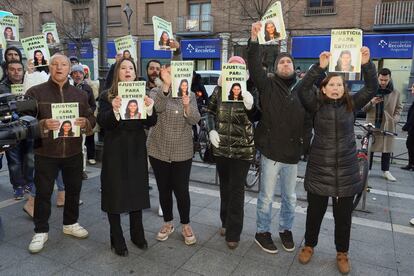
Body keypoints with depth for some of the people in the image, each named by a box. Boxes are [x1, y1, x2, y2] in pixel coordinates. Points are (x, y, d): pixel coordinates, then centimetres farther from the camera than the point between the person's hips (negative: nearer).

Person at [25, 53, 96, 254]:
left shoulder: (79, 94, 8)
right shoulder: (35, 92, -4)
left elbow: (91, 118, 9)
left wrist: (85, 123, -14)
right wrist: (43, 125, -25)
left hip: (73, 152, 4)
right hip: (45, 153, -3)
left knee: (74, 189, 14)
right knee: (43, 192, 6)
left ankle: (70, 223, 34)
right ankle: (41, 231, 23)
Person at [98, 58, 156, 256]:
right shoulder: (107, 96, -1)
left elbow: (150, 123, -2)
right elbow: (102, 122, -14)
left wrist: (149, 110, -23)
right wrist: (114, 111, -33)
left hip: (137, 149, 3)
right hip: (115, 150, -2)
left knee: (137, 189, 10)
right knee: (115, 192, 3)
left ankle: (137, 233, 26)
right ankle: (117, 238, 17)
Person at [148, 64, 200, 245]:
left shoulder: (189, 95, 4)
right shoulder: (156, 92, 0)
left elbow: (194, 120, -9)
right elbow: (157, 107, -23)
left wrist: (187, 106, -29)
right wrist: (166, 84, -36)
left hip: (182, 152, 0)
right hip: (158, 150, 0)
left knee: (181, 190, 0)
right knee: (164, 189, 10)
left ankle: (186, 225, 21)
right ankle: (167, 223, 30)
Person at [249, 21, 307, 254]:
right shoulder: (268, 85, -2)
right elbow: (255, 67, -16)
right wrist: (254, 39, -24)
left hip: (293, 154, 3)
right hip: (271, 151, -3)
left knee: (290, 197, 17)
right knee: (267, 197, 9)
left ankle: (286, 229, 38)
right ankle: (262, 232, 28)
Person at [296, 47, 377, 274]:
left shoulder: (351, 104, 3)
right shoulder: (316, 105, -3)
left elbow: (372, 88, -4)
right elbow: (303, 90, -17)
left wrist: (366, 64, -17)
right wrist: (320, 67, -23)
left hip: (346, 170, 2)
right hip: (319, 169, -1)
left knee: (343, 215, 12)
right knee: (315, 212, 12)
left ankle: (342, 253, 32)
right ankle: (309, 245, 34)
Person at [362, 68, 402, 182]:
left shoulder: (395, 93, 3)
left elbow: (399, 108, 12)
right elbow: (363, 108, 0)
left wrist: (395, 119, -5)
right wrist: (371, 102, -20)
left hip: (388, 125, 1)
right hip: (372, 124, -1)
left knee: (387, 148, 9)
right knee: (369, 147, 3)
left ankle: (386, 171, 22)